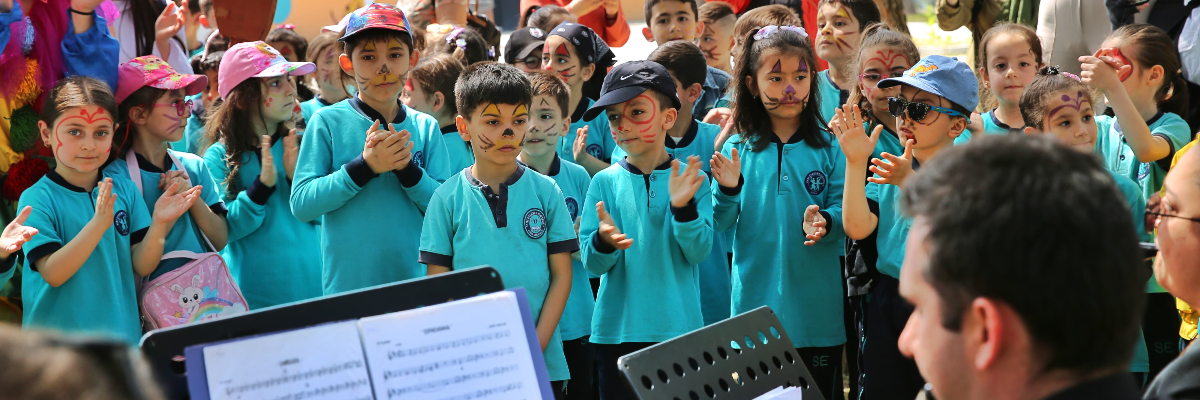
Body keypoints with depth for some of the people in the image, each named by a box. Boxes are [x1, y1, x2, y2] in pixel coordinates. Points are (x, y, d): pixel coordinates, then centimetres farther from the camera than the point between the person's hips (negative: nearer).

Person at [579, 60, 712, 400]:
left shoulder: (692, 180, -1)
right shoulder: (605, 182, 1)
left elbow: (699, 252, -8)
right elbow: (591, 263, -3)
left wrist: (683, 207, -23)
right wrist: (604, 241, -24)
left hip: (679, 330, -1)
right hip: (617, 330, 1)